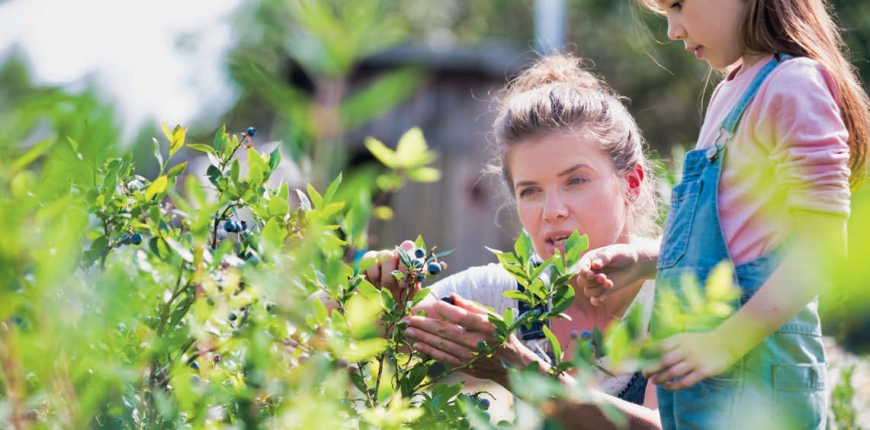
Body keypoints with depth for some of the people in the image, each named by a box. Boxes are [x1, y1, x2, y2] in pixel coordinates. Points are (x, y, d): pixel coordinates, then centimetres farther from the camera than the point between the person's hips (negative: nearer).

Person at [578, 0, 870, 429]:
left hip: (753, 368, -8)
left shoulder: (795, 84, -10)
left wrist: (727, 341, -21)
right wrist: (644, 258, 8)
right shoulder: (727, 93, 16)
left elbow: (822, 247, -17)